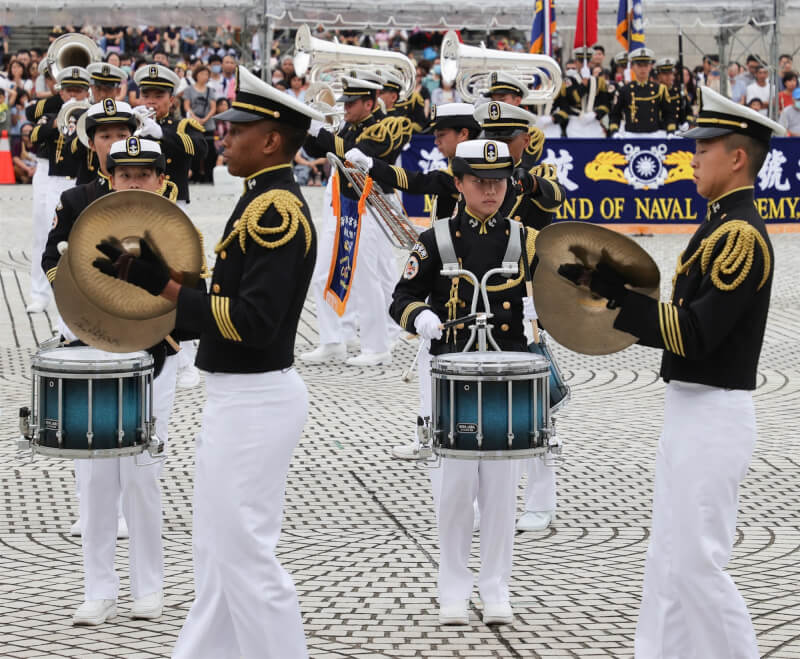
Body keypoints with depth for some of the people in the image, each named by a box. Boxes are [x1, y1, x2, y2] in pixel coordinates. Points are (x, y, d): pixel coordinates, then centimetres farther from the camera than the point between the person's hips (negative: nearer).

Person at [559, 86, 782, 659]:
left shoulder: (741, 236, -17)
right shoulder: (722, 226, 14)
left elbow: (695, 333, -23)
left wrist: (608, 289, -21)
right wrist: (606, 286, 3)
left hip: (712, 418, -10)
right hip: (690, 411, 10)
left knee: (697, 562, -5)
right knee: (669, 559, 13)